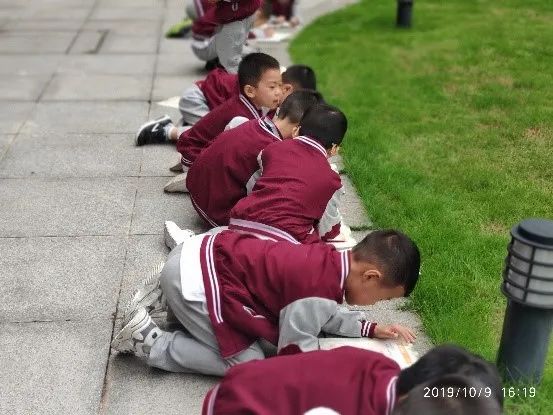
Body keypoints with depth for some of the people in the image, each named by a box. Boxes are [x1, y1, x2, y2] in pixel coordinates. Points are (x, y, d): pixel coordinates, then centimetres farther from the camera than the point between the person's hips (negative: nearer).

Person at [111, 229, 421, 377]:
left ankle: (166, 295, 21)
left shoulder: (331, 260, 4)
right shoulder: (317, 290, -23)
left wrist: (371, 329, 16)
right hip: (193, 279, -9)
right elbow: (295, 351, -12)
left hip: (203, 253, 9)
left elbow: (322, 312, 20)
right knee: (246, 362, -2)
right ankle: (148, 341, -1)